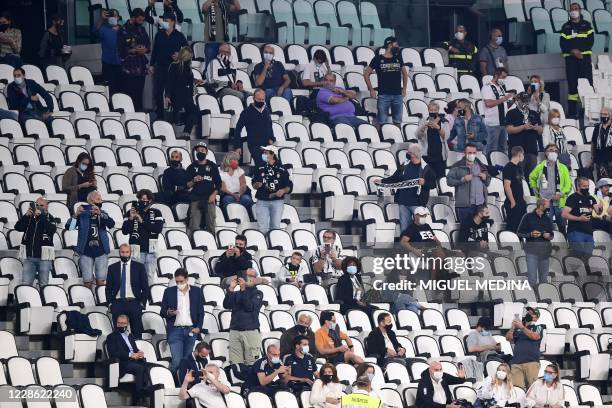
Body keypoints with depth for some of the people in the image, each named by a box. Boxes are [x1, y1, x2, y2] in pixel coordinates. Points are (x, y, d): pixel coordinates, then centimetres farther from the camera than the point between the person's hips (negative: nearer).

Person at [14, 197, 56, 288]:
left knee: (44, 285, 3)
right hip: (29, 256, 2)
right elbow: (18, 227, -2)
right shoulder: (29, 218, 10)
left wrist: (41, 215, -19)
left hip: (44, 256, -2)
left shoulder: (49, 218, 2)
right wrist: (26, 215, -15)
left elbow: (52, 230, -17)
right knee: (26, 285, -1)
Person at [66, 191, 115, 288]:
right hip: (86, 252, -2)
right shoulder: (82, 214, 2)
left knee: (100, 283, 0)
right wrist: (76, 215, -26)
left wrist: (100, 214, -29)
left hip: (101, 251, 2)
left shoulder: (102, 214, 8)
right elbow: (69, 227, -8)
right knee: (88, 283, -2)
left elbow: (111, 224, -12)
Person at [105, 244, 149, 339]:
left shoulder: (139, 267, 7)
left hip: (134, 303, -1)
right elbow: (108, 288, 11)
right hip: (117, 303, 1)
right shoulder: (112, 268, 11)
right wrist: (110, 303, 1)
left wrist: (142, 303, -2)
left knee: (137, 332, -4)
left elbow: (145, 287, 6)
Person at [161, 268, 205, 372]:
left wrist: (198, 327, -1)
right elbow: (162, 312, 7)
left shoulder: (196, 291, 6)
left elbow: (201, 311, 10)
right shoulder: (169, 292, 5)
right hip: (175, 330, -1)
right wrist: (168, 313, -15)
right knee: (176, 361, -12)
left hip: (191, 331, 1)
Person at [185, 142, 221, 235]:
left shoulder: (212, 166, 13)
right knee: (194, 227, -10)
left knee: (211, 226, -7)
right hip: (196, 199, 0)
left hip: (209, 199, 0)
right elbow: (187, 186, 10)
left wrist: (214, 194, -4)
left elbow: (218, 183, 11)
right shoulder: (192, 167, 14)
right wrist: (193, 181, -10)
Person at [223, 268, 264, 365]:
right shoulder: (236, 293, 18)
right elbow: (226, 305, 4)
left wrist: (243, 289, -13)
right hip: (234, 331, 3)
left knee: (252, 363, -10)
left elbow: (250, 307, -9)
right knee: (235, 363, -4)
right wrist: (231, 289, -3)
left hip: (251, 331, -3)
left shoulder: (257, 293, 8)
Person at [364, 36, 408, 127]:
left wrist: (404, 89, 15)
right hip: (383, 95, -4)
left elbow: (404, 73, 23)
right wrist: (371, 90, -1)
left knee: (398, 122, 6)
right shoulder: (378, 59, 0)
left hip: (398, 95, 4)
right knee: (382, 122, -5)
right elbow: (366, 74, 4)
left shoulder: (398, 58, 11)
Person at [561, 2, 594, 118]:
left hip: (584, 55, -1)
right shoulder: (566, 27, 13)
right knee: (572, 83, -3)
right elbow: (562, 43, 4)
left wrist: (580, 50, -12)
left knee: (587, 81, -9)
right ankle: (572, 111, -3)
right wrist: (572, 51, -13)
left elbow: (590, 40, 2)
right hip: (570, 57, 1)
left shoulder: (586, 25, 11)